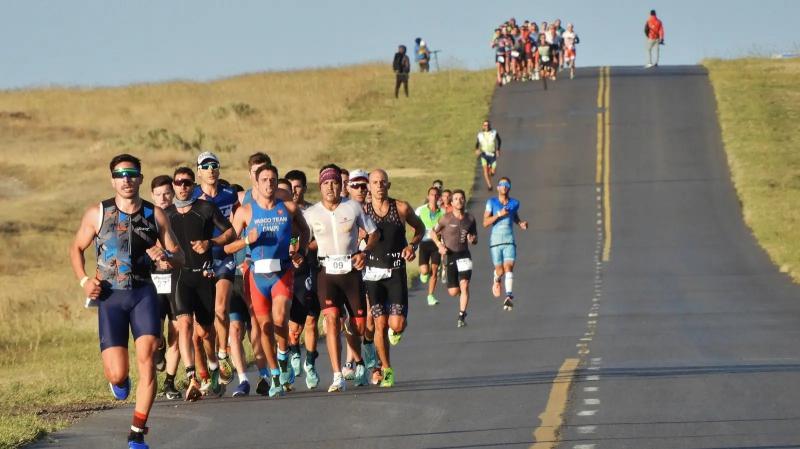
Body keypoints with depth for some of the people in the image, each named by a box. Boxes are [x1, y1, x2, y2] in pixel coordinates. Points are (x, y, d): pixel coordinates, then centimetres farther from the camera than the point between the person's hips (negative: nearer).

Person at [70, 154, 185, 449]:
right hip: (110, 296, -1)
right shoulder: (97, 214, 1)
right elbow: (76, 248, 14)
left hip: (143, 292, 1)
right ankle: (119, 379, 33)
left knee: (146, 355, -18)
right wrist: (84, 280, -3)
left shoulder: (155, 215, 4)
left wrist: (167, 255, -15)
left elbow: (180, 258, 9)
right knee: (117, 374, -9)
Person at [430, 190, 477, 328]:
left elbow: (475, 240, 15)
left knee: (464, 285, -16)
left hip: (464, 255, 1)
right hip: (449, 256, -1)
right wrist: (440, 245, -9)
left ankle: (462, 315, -10)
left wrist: (473, 239, -9)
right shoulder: (446, 218, -5)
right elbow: (433, 232, 7)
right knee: (453, 292, -2)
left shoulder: (470, 218, 5)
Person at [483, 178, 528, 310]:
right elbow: (485, 223, -5)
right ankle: (496, 280, 42)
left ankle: (509, 296, -26)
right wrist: (499, 215, -18)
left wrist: (521, 223, 8)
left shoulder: (514, 203, 9)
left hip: (509, 241, 1)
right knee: (500, 270, 4)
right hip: (495, 241, -1)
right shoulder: (491, 202, 1)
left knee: (508, 267, -17)